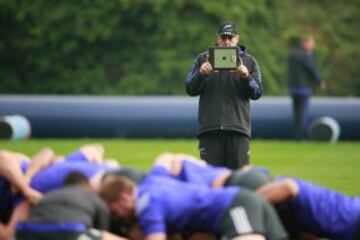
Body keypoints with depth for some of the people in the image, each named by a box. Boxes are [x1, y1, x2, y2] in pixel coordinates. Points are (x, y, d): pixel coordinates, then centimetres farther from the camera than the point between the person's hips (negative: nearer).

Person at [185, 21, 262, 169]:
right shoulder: (203, 59, 12)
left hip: (238, 129, 0)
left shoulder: (249, 61, 12)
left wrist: (246, 77, -16)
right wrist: (201, 74, -14)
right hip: (209, 129, 0)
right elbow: (190, 89, 4)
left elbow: (257, 93, 3)